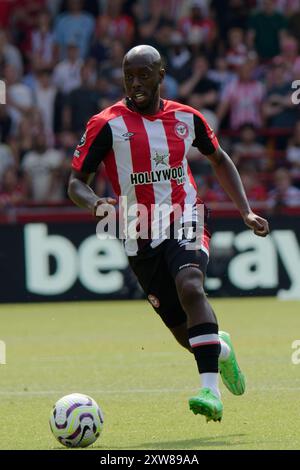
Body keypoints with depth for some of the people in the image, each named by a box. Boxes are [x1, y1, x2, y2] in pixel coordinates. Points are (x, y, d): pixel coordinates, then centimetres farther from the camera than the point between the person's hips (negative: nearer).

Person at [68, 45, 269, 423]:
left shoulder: (186, 118, 5)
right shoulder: (107, 125, -4)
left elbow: (219, 160, 22)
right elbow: (76, 182, -3)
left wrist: (246, 212, 14)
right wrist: (94, 203, -27)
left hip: (185, 224, 0)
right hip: (141, 239, 0)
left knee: (190, 287, -33)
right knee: (187, 335, 4)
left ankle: (210, 390, -39)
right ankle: (222, 349, 42)